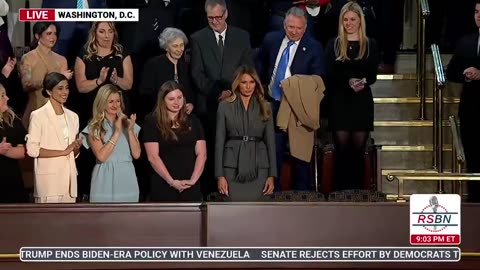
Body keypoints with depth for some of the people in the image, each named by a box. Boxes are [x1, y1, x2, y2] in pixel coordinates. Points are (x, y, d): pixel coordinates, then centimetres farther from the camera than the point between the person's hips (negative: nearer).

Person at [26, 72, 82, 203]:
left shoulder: (72, 116, 14)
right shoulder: (38, 115, -5)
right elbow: (32, 149, -13)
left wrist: (77, 147, -3)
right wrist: (63, 152, -14)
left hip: (69, 177, 6)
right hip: (49, 179, -6)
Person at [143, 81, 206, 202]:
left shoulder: (192, 121, 11)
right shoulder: (152, 122, 1)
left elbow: (201, 154, 6)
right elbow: (153, 157, -7)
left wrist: (193, 180, -7)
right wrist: (171, 181, -13)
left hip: (190, 188, 3)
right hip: (163, 187, -3)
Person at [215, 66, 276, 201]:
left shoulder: (265, 107, 9)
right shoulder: (225, 106, 4)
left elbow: (270, 141, 8)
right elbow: (219, 141, 2)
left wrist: (272, 175, 1)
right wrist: (219, 175, -5)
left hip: (258, 168, 2)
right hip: (232, 167, -1)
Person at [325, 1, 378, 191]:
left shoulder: (369, 45, 7)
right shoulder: (333, 44, 6)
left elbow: (373, 76, 3)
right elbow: (329, 75, -1)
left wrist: (363, 82, -19)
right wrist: (348, 82, -19)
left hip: (362, 102, 1)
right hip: (339, 101, 0)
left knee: (358, 150, 2)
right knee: (341, 150, -1)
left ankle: (356, 192, 7)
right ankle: (340, 191, 3)